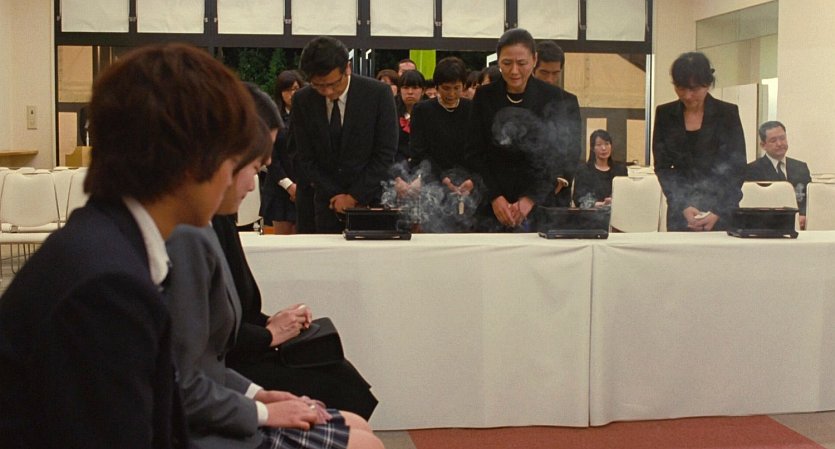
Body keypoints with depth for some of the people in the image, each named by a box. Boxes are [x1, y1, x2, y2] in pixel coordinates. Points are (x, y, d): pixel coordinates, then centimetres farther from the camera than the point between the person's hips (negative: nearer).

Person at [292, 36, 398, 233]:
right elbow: (307, 158, 1)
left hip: (372, 198, -2)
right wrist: (335, 196, -7)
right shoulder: (302, 100, -3)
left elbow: (385, 153, -10)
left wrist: (355, 196, -11)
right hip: (328, 201, 2)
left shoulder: (378, 93, -11)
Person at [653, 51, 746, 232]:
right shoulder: (665, 114, 4)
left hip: (722, 211, -1)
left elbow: (737, 167, -1)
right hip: (680, 212, 2)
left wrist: (718, 212, -12)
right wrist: (683, 207, -9)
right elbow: (662, 166, 4)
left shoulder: (727, 113, -1)